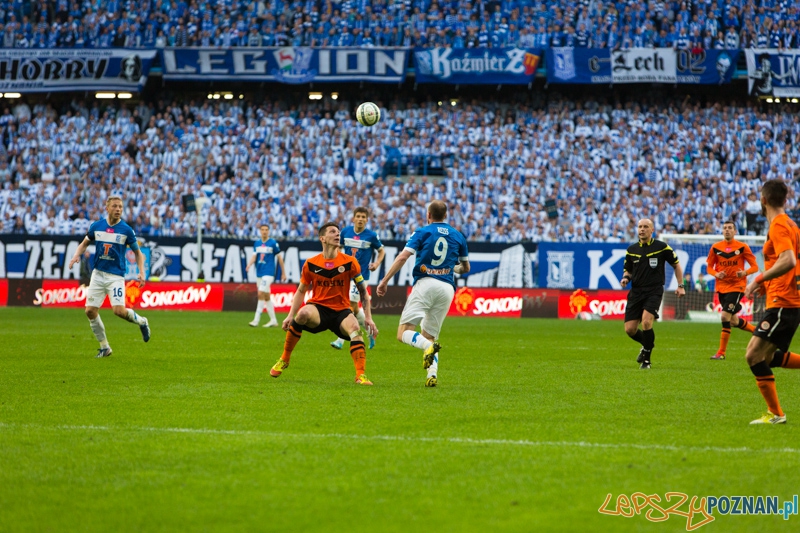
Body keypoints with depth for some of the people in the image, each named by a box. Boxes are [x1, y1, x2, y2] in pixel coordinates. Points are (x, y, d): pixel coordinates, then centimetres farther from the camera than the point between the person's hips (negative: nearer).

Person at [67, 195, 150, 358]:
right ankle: (104, 347, 14)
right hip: (98, 274, 4)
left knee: (119, 310, -19)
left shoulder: (126, 230, -6)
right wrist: (77, 255, -1)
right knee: (90, 311, -3)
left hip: (116, 276, -4)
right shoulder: (96, 226, 2)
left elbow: (137, 252, 4)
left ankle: (141, 322, 14)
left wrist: (142, 272, -9)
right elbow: (85, 243, 18)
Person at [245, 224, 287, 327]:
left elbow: (279, 258, 0)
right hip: (259, 273, 6)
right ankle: (273, 320, 18)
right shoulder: (257, 243, 10)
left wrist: (283, 273, 1)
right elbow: (254, 257, 3)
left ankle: (256, 320, -17)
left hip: (268, 273, -6)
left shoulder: (273, 243, -5)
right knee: (266, 297, 10)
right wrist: (249, 265, -19)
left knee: (261, 294, -16)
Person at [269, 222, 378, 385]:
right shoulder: (311, 264, 0)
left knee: (354, 329, -33)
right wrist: (290, 315, 1)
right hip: (318, 308, 0)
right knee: (303, 314, -35)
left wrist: (368, 317, -4)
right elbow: (301, 291, 10)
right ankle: (284, 360, -17)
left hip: (341, 310, 0)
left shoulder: (349, 262, -2)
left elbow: (363, 291, 3)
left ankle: (361, 375, -32)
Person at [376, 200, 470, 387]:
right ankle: (432, 374, -10)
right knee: (430, 335, 13)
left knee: (403, 333, -5)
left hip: (425, 283, -4)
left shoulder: (422, 232, 6)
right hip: (447, 287, 4)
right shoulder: (458, 236, 17)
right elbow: (466, 268, 26)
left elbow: (402, 257, -6)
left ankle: (428, 347, -35)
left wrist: (384, 281, -4)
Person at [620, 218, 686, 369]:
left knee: (646, 322, -25)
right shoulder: (631, 250, 8)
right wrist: (625, 278, -5)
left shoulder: (662, 247, -1)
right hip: (636, 292, 4)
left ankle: (646, 359, -7)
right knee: (630, 329, -3)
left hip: (654, 291, -4)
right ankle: (647, 344, 32)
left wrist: (681, 286, 4)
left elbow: (676, 265, 9)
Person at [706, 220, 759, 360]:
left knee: (725, 316, -17)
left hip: (736, 286, -5)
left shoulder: (742, 247, -5)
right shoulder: (715, 248, 3)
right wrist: (716, 274, -12)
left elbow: (755, 267, -2)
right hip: (721, 287, 5)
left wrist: (745, 272, -23)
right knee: (733, 321, 11)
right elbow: (709, 267, 10)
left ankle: (721, 352, -10)